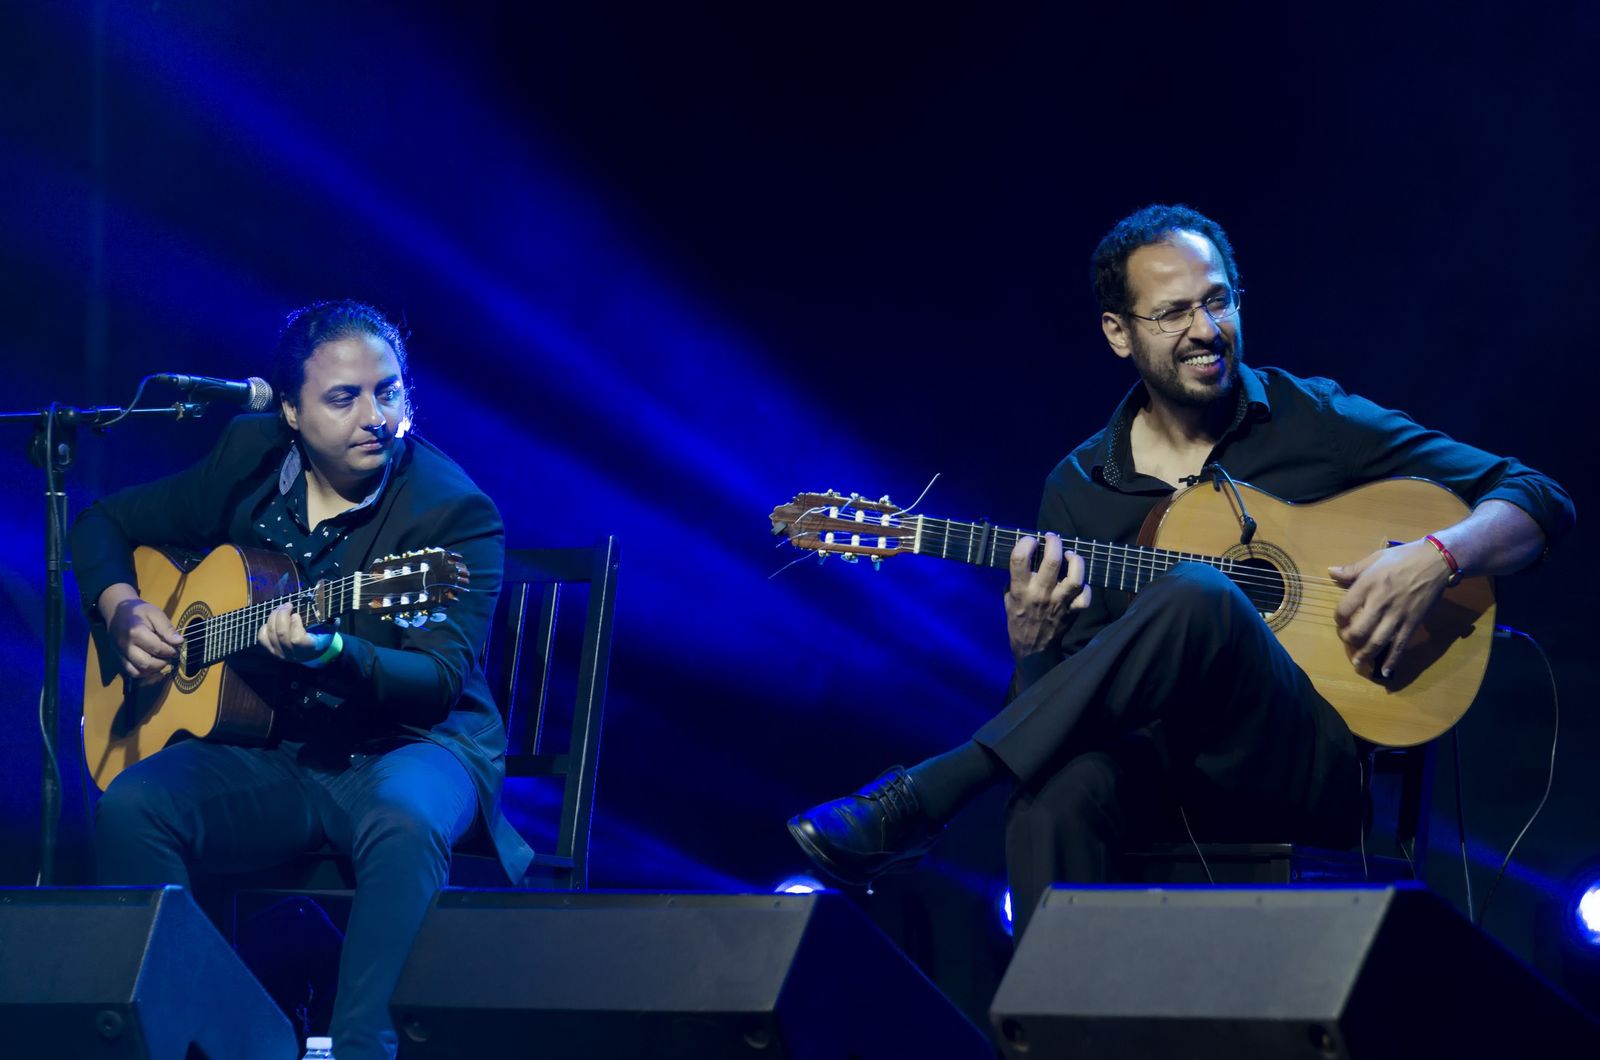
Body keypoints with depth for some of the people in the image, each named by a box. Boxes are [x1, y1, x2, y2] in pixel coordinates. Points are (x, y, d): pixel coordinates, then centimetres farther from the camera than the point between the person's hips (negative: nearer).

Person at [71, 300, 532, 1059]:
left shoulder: (454, 510, -11)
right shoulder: (248, 463, 4)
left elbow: (441, 680, -19)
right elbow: (105, 523, 18)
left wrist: (332, 653, -38)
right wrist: (121, 609, -3)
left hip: (411, 744, -4)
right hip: (267, 753, 4)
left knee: (404, 821, -40)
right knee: (130, 806, -24)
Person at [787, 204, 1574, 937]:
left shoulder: (1316, 423, 8)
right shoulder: (1079, 490, 14)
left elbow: (1538, 502, 7)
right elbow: (1052, 694, 12)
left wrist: (1435, 558, -13)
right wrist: (1033, 646, -11)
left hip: (1320, 770, -2)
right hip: (1158, 766, 2)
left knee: (1196, 597, -33)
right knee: (1058, 792, -37)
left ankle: (916, 805, -33)